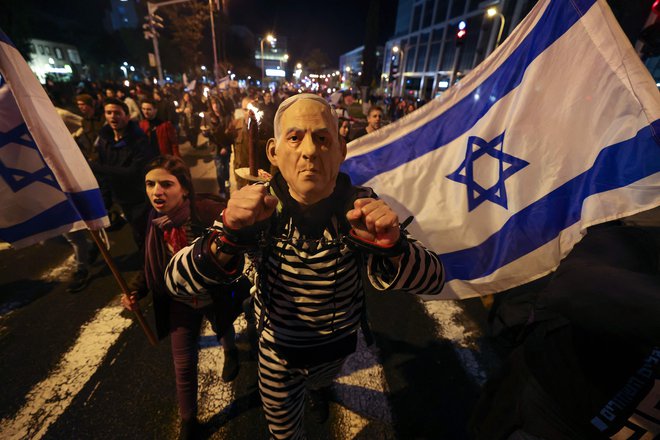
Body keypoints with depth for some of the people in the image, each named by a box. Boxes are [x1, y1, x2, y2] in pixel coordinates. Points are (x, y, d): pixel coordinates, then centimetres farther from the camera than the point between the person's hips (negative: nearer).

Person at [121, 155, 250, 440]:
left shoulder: (209, 213, -32)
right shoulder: (154, 221, -15)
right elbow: (155, 267, 1)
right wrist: (137, 292, -10)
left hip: (214, 297, -2)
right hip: (180, 302, 3)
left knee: (224, 330, 30)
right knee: (183, 366, 12)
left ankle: (230, 353, 68)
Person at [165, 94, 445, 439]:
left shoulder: (360, 207, -24)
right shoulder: (256, 208, -24)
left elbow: (432, 279, -26)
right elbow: (177, 281, -27)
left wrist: (392, 245, -47)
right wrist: (228, 238, -47)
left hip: (338, 344, 2)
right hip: (277, 349, -1)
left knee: (321, 380, 37)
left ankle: (318, 389, 73)